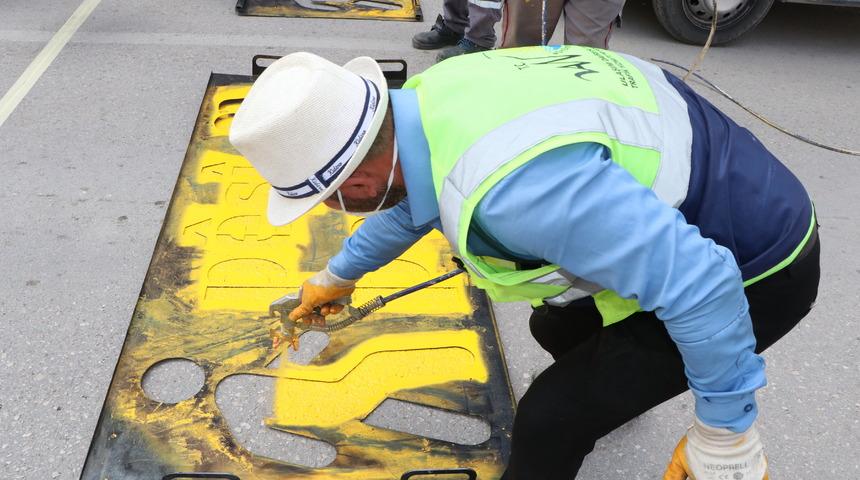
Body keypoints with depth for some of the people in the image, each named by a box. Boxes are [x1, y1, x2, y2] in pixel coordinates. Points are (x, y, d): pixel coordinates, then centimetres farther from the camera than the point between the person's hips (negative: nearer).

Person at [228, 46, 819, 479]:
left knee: (549, 420, -9)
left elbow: (698, 282, -38)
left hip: (752, 270, -8)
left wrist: (725, 431, -22)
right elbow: (410, 200, 13)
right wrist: (339, 275, 30)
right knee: (557, 328, 27)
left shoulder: (513, 183, -42)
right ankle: (611, 384, 60)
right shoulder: (428, 98, -11)